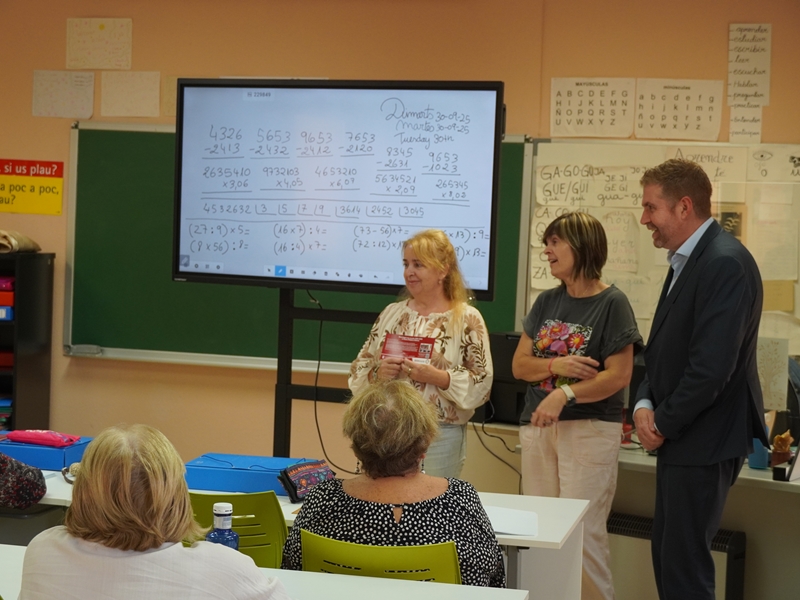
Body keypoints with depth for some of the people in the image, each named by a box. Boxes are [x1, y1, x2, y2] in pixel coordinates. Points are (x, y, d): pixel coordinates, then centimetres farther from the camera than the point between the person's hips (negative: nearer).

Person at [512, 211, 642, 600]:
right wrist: (556, 366, -10)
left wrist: (565, 394, -24)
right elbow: (519, 365, 10)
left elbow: (618, 376, -12)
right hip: (537, 427, 6)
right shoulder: (547, 302, 12)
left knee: (582, 532, -10)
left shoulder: (612, 304, -6)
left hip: (591, 429, -6)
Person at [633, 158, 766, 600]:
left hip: (703, 443, -10)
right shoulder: (686, 261, 12)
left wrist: (664, 424, -13)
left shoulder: (725, 264, -20)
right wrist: (644, 405, -1)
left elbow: (711, 366, -25)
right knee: (667, 557, 15)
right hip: (678, 438, 10)